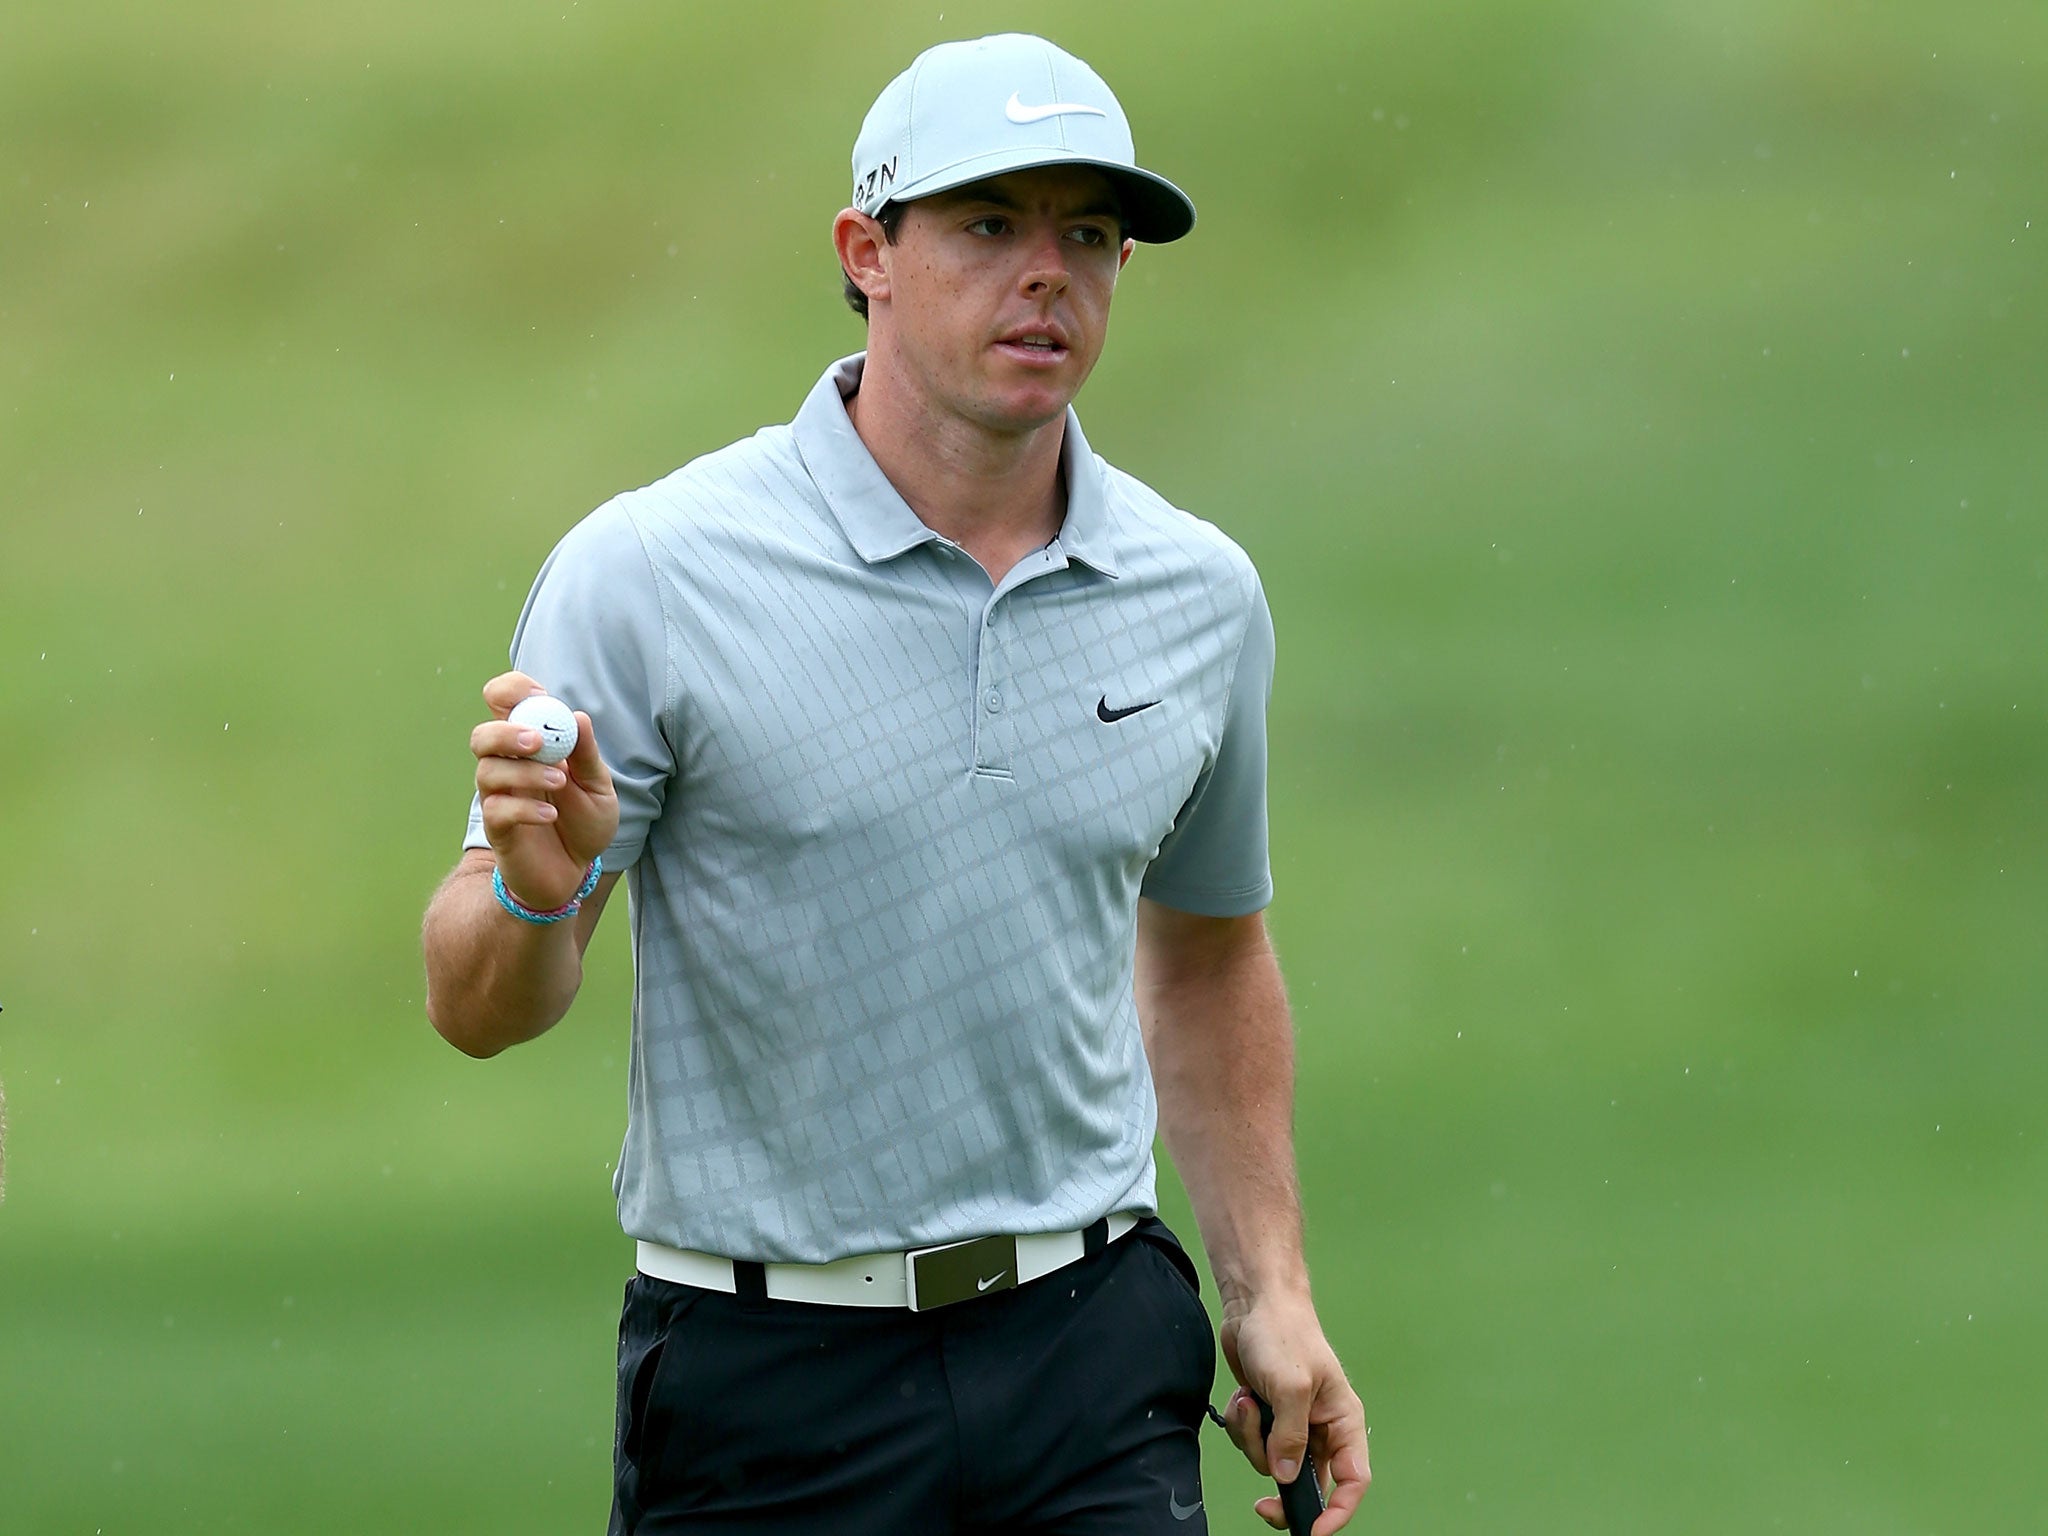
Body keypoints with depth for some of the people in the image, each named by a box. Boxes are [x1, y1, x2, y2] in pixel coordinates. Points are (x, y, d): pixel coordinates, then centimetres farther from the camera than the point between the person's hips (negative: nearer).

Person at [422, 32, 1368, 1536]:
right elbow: (479, 1008, -6)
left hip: (1096, 1362, 3)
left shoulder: (1203, 596, 6)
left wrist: (1272, 1292, 14)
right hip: (772, 1392, -3)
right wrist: (537, 888, -28)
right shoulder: (649, 573, -8)